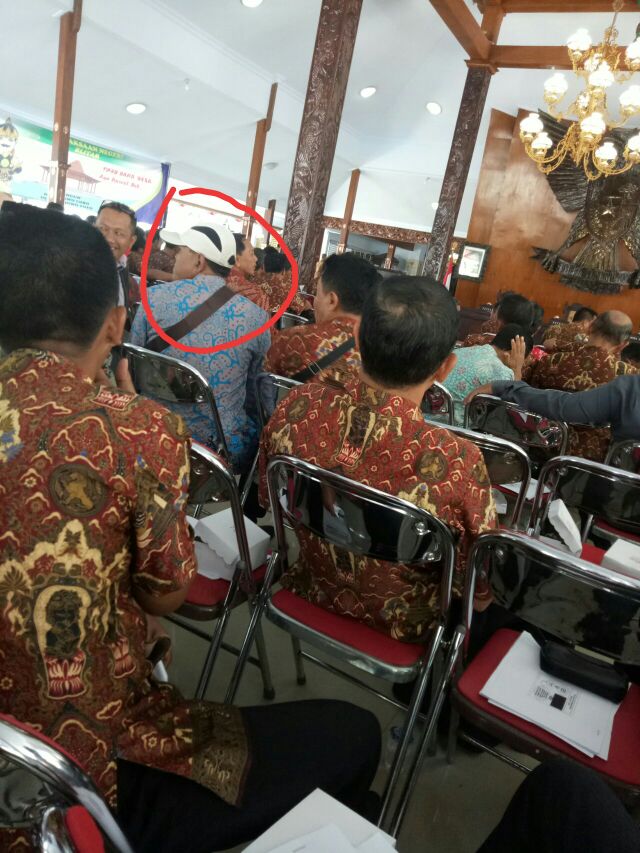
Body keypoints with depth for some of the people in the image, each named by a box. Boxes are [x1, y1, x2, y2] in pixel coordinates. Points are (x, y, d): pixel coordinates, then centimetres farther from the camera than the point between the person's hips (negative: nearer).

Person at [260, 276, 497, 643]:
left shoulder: (298, 406, -25)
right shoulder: (456, 462, -37)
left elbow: (269, 500, -4)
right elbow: (479, 595, -19)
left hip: (310, 594, 3)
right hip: (401, 631, -3)